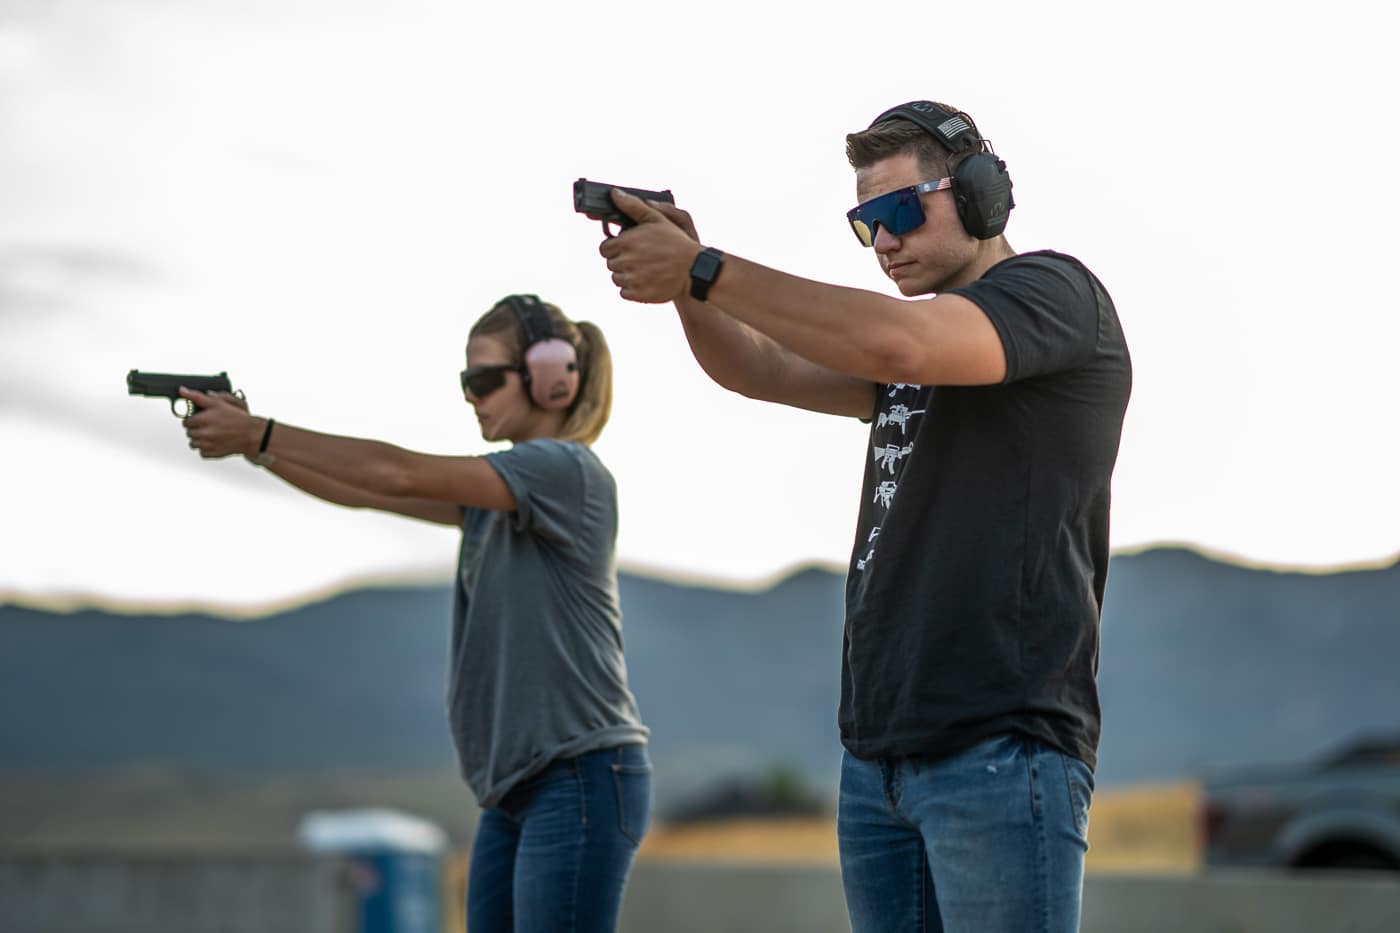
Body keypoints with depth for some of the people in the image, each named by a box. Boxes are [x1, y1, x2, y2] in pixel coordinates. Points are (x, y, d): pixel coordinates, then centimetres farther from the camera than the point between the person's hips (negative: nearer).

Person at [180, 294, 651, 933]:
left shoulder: (568, 471, -10)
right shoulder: (497, 492, 17)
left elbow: (401, 474, -17)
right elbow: (360, 491, 12)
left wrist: (260, 434, -16)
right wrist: (252, 446, 0)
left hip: (581, 778, -9)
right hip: (515, 786, 9)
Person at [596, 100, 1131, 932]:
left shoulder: (1055, 294, -4)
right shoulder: (915, 344, 23)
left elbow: (899, 342, -22)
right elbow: (764, 371, 15)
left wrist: (706, 269, -20)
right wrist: (685, 289, -5)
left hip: (1003, 746, -8)